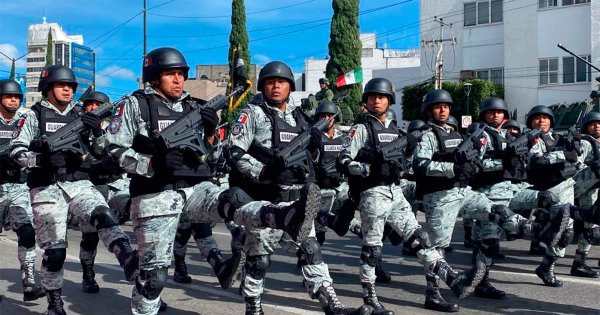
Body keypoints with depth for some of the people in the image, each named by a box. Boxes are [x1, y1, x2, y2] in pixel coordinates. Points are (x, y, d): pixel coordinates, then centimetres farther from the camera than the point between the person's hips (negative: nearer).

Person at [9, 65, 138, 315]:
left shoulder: (79, 116, 16)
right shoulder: (34, 115, 4)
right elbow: (15, 150, -2)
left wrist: (98, 131, -9)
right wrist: (41, 158, -20)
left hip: (79, 184, 3)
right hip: (47, 189, -3)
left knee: (103, 215, -27)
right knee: (54, 250, -2)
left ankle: (128, 259, -47)